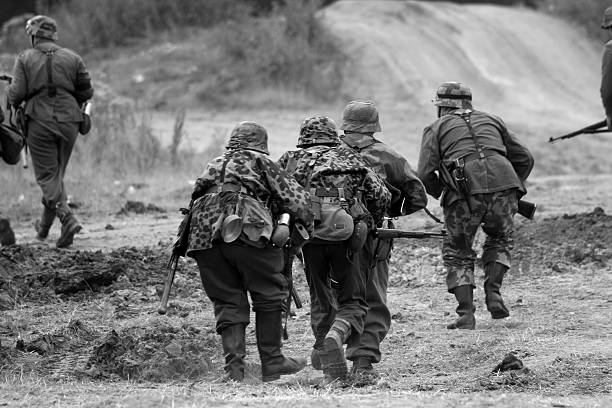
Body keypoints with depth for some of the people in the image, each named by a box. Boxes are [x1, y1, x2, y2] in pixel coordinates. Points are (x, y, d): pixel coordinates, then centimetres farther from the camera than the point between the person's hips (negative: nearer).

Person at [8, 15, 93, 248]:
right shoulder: (72, 59, 5)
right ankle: (45, 225, 25)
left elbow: (17, 92, -10)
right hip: (68, 122, 3)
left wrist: (13, 104, 12)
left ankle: (67, 218, -21)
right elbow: (86, 92, 6)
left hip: (39, 122, -3)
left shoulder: (25, 59, -2)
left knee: (47, 176, 0)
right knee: (57, 174, 16)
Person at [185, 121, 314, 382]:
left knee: (228, 303, 9)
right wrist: (310, 224, 17)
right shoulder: (259, 162, 16)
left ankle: (234, 368, -1)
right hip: (246, 232, -5)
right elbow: (293, 197, 9)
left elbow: (196, 199, 27)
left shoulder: (214, 166, 31)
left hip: (204, 234, 5)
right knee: (269, 296, 8)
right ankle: (272, 363, 8)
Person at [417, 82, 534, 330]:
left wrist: (439, 193, 24)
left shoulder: (437, 128, 18)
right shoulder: (491, 121, 28)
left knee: (457, 253, 15)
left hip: (465, 191, -2)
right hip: (503, 184, 3)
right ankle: (493, 293, 8)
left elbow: (425, 174, 5)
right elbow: (524, 159, 26)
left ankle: (466, 314, 4)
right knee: (500, 240, 28)